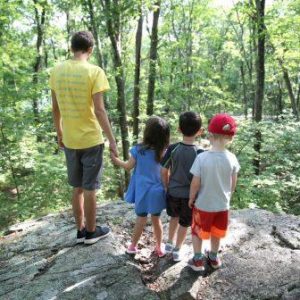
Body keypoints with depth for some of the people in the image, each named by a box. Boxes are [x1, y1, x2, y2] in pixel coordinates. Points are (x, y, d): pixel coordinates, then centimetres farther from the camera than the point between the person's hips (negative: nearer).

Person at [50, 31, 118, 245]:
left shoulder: (57, 71, 3)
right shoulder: (95, 71, -12)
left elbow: (55, 108, 7)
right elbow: (99, 110, -17)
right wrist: (112, 139, -11)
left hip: (69, 140, 5)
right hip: (91, 139, -5)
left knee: (77, 187, 17)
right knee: (90, 188, 8)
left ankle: (80, 230, 29)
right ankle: (91, 232, 23)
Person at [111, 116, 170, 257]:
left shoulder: (138, 149, -14)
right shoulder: (163, 152, -12)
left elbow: (128, 166, -1)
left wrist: (116, 160, 15)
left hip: (142, 191, -1)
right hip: (157, 191, 1)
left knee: (141, 219, 15)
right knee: (156, 220, 16)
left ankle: (133, 246, 29)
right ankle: (159, 247, 30)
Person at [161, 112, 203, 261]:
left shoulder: (172, 148, -12)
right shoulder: (200, 153, -18)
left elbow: (164, 171, -6)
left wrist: (167, 187, 10)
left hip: (173, 192, 3)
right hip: (190, 194, -2)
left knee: (174, 217, 28)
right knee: (184, 223, 17)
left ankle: (170, 243, 40)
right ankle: (177, 250, 31)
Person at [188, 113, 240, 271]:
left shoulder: (202, 157, -24)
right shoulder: (232, 158, -14)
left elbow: (195, 183, -18)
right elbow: (233, 184, -3)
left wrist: (191, 199, -1)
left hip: (203, 204, -3)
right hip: (222, 204, 3)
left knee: (198, 231, 20)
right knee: (216, 232, 25)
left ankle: (198, 260, 31)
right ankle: (213, 257, 44)